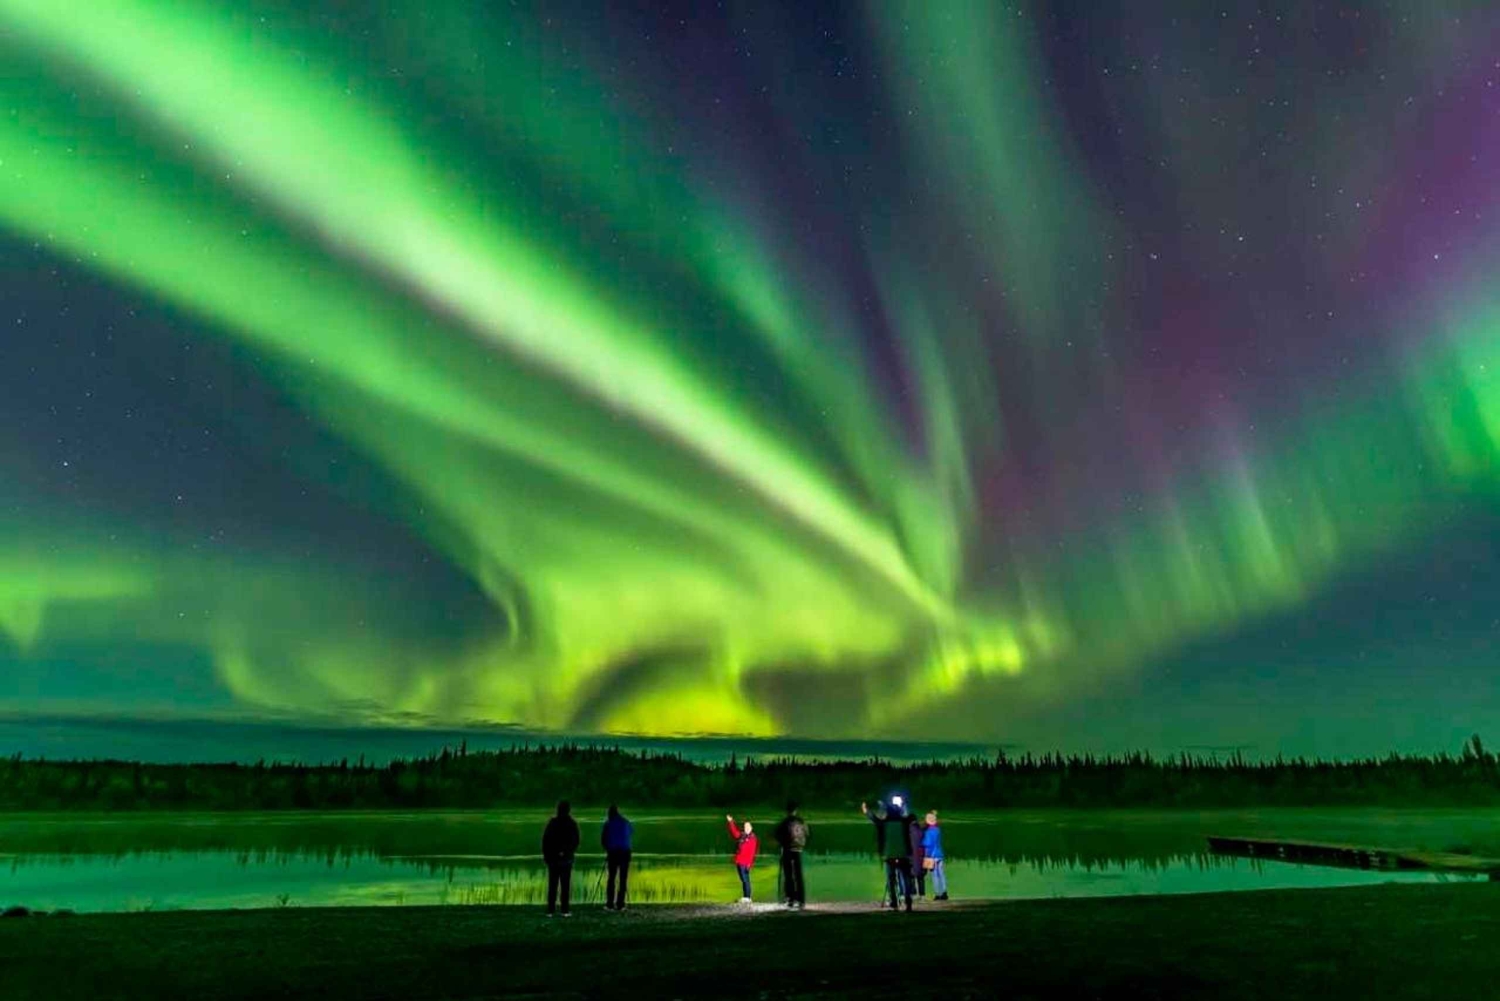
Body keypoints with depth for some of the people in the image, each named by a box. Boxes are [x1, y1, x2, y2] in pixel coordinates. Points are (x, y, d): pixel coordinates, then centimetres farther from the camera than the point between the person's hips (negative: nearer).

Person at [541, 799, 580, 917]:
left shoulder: (552, 823, -1)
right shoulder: (572, 824, -4)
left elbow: (545, 840, -1)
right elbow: (575, 842, -6)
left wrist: (545, 854, 6)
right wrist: (568, 852, 0)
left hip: (552, 858, 2)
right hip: (566, 858, -1)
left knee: (552, 885, 8)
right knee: (565, 885, 3)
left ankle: (550, 910, 7)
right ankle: (564, 911, 1)